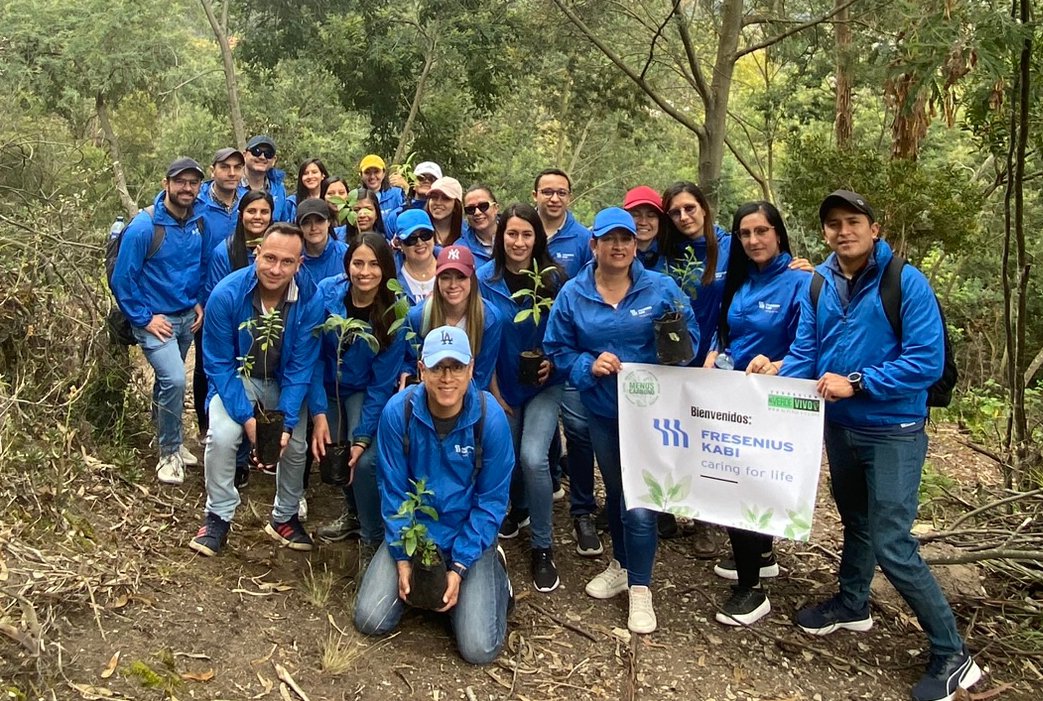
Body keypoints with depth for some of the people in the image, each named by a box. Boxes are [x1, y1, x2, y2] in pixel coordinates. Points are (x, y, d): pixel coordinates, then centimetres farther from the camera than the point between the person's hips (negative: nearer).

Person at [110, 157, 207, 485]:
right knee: (174, 380, -17)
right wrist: (144, 319, -13)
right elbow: (122, 279, -14)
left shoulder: (198, 222, -1)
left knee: (169, 380, 19)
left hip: (187, 317, 6)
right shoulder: (144, 226, -19)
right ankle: (169, 453, 0)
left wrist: (200, 302, 8)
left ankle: (168, 439, 37)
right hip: (156, 319, -6)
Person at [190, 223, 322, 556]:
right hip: (237, 376, -1)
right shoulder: (226, 294, -25)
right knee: (221, 436, -23)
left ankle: (285, 517, 16)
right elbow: (219, 364, -18)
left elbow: (300, 369, -16)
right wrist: (245, 417, -25)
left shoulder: (309, 300, -23)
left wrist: (286, 422, -23)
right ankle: (218, 516, 0)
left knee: (295, 445, -12)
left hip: (284, 381, 1)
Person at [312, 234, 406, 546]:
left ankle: (375, 539, 5)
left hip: (365, 391, -2)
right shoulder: (326, 293, -19)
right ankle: (353, 511, 38)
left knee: (365, 461, -19)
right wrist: (319, 414, -21)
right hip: (328, 387, 3)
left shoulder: (395, 314, -22)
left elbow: (382, 383, -18)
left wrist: (363, 437, -22)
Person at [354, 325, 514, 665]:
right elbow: (392, 490, -7)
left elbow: (491, 500, -11)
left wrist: (459, 566, -15)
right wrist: (402, 558, -10)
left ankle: (495, 571, 18)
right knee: (371, 621, -7)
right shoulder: (398, 411, -16)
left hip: (470, 535, -2)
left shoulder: (490, 417, -20)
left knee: (479, 648, -11)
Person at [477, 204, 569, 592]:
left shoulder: (554, 278, -8)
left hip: (544, 384, -2)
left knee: (533, 456, -18)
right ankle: (518, 508, 48)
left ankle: (542, 549, 0)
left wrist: (554, 362, -15)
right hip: (502, 385, 2)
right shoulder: (485, 278, -7)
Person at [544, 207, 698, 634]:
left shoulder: (661, 288, -6)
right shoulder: (573, 294, -2)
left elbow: (688, 336, -1)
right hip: (601, 409, 3)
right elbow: (557, 349, 1)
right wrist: (589, 366, -17)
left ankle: (639, 587, 12)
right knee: (615, 491, 20)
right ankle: (622, 564, 41)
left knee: (639, 501, -6)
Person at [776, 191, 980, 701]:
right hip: (838, 425, 6)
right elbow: (804, 354, -2)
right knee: (855, 519, 24)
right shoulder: (818, 285, -2)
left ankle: (952, 655, 10)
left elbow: (927, 360, -22)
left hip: (893, 432, -6)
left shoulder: (905, 282, -17)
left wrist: (856, 383, -25)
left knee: (891, 545, -6)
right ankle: (852, 605, 46)